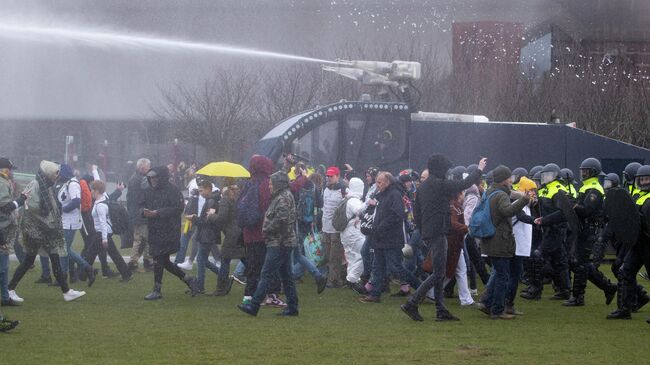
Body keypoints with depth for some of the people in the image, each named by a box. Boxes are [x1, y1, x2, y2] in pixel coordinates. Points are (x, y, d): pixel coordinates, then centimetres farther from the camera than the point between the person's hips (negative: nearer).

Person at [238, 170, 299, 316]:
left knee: (267, 274, -10)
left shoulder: (283, 198, -15)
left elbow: (281, 219, -26)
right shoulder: (284, 196, 18)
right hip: (285, 242, 11)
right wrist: (267, 230, 11)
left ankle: (254, 306, -10)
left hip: (279, 243, -11)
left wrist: (267, 230, -14)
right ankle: (292, 307, 14)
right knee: (286, 276, 12)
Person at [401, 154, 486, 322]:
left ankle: (441, 310, 12)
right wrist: (479, 170, 7)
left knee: (438, 272, 12)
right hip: (438, 233, -9)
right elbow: (463, 184, -7)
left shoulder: (422, 187, 13)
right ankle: (412, 303, -12)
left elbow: (416, 212, 17)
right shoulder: (439, 185, -14)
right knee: (438, 273, -7)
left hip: (427, 234, 9)